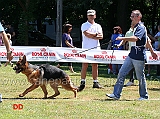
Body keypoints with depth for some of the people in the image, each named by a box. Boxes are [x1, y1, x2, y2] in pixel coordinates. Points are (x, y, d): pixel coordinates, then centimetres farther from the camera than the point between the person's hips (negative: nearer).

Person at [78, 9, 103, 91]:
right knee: (84, 65, -5)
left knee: (95, 65, 3)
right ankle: (82, 83, -3)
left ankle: (95, 82, 7)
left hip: (96, 48, 3)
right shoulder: (84, 25, 4)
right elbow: (86, 34, -14)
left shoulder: (98, 26, 14)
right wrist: (96, 34, -5)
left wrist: (91, 36, -10)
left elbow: (101, 36, 0)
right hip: (86, 48, -3)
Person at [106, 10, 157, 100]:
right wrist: (152, 51, 30)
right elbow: (147, 41, 24)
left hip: (139, 56, -9)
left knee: (140, 76, 1)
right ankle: (116, 94, 3)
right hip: (132, 55, 9)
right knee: (122, 73, 2)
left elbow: (135, 38, -30)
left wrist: (122, 38, -28)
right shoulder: (136, 27, 16)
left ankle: (144, 96, 15)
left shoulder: (141, 28, -13)